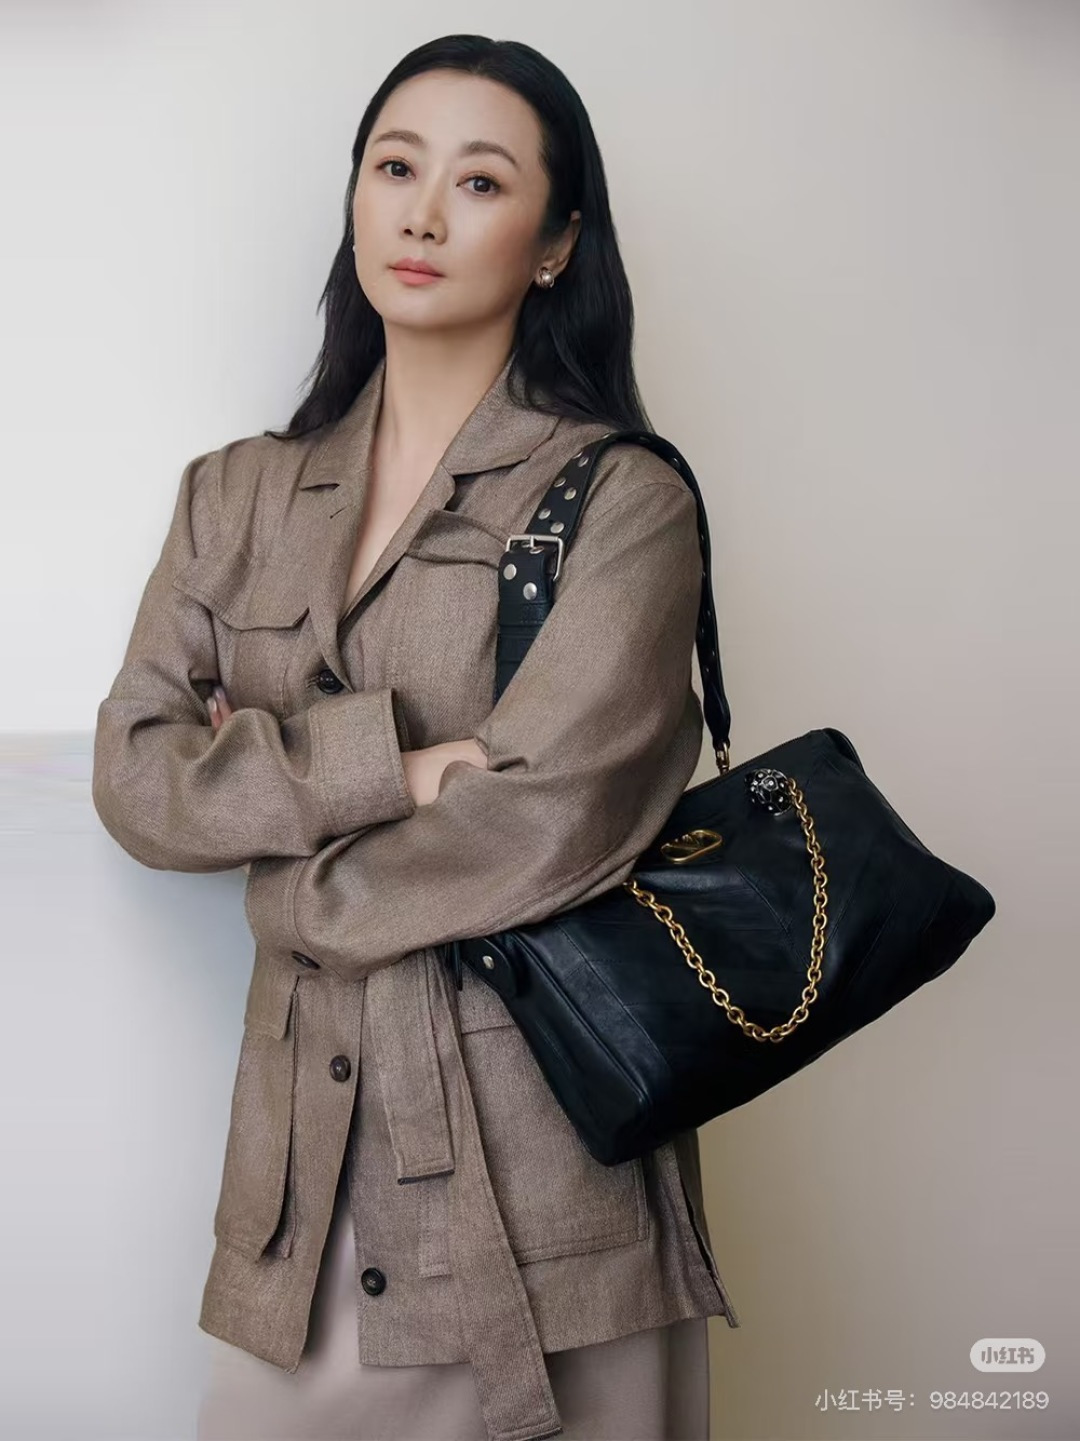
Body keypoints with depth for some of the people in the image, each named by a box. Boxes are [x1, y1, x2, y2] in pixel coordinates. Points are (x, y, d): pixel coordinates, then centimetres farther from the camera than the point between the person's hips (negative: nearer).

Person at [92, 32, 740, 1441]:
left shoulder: (623, 503, -6)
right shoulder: (238, 495, 8)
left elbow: (545, 817, -16)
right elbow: (131, 772, -1)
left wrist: (286, 887, -4)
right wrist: (378, 762, -14)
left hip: (548, 1141, -3)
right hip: (314, 1133, 4)